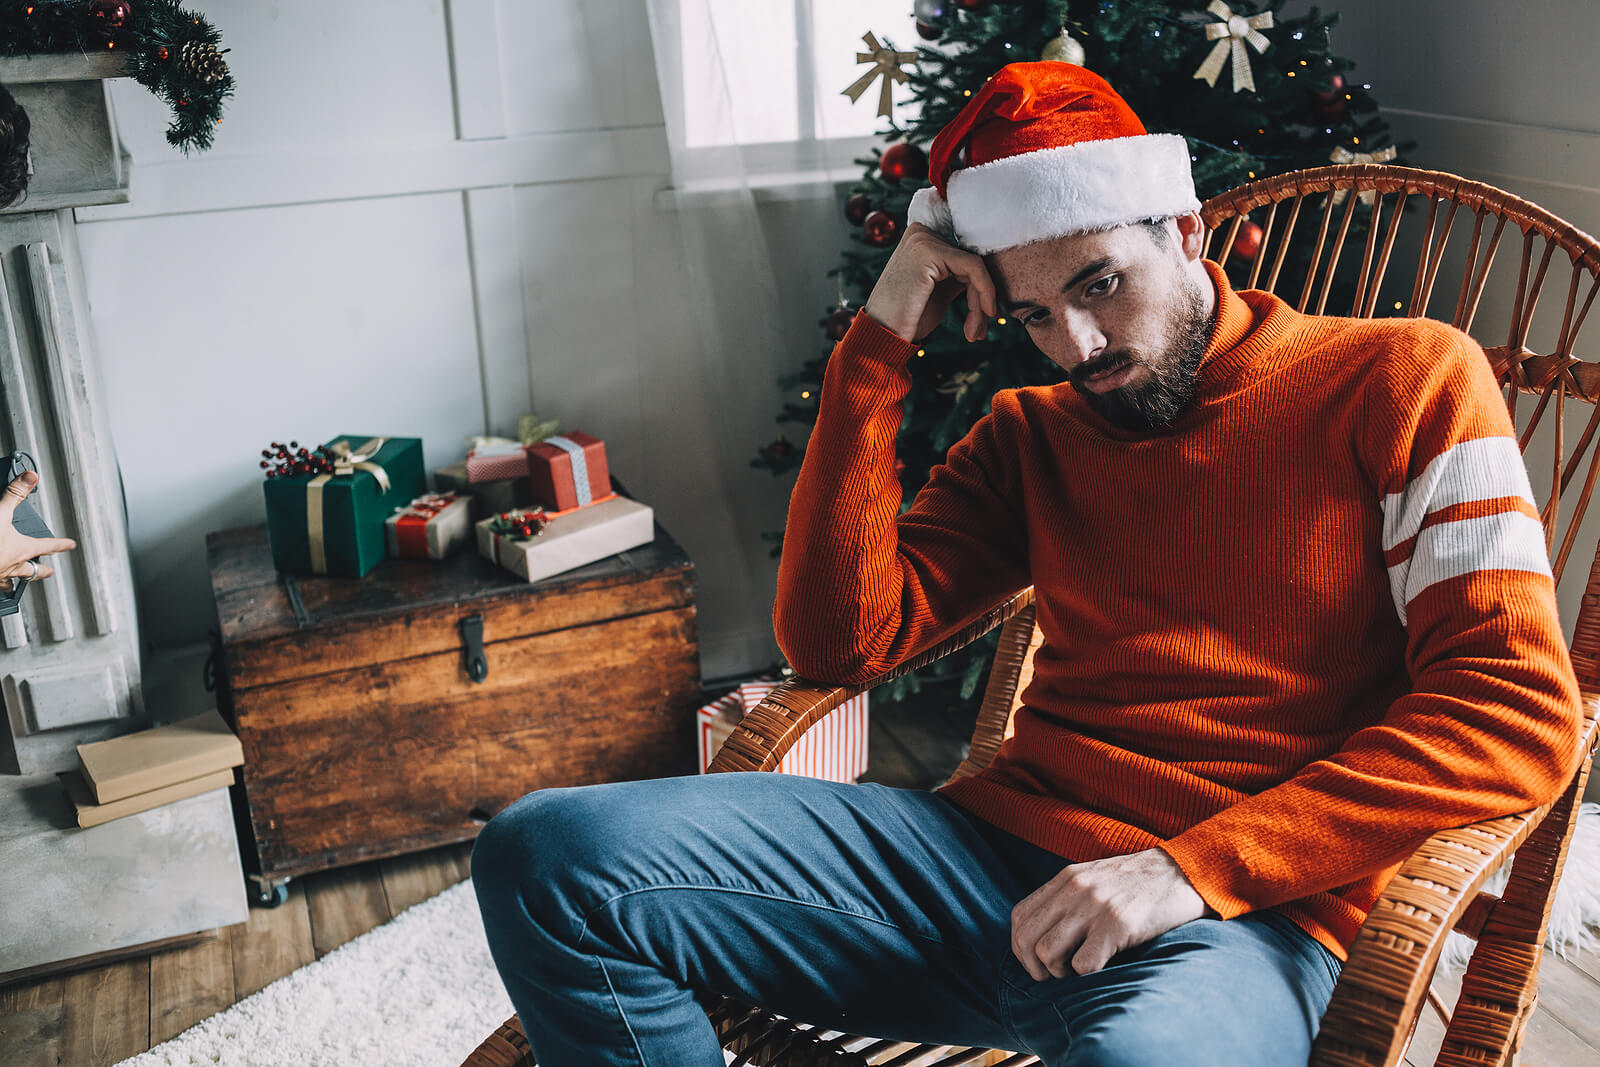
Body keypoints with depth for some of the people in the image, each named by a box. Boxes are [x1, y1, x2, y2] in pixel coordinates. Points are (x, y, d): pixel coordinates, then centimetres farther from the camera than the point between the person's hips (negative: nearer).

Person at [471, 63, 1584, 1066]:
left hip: (1237, 916, -4)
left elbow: (1521, 711, -4)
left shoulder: (1404, 379, 6)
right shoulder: (1033, 433, 19)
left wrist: (1192, 867, -15)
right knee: (546, 857, -13)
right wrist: (878, 346, 3)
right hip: (991, 843, 5)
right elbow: (838, 637, 8)